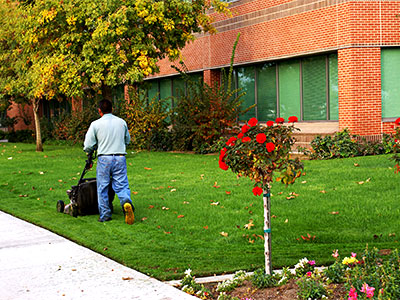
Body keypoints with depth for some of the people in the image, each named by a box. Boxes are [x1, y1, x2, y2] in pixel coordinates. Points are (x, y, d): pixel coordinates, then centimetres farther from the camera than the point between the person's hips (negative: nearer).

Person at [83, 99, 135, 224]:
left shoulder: (95, 124, -3)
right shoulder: (122, 122, 7)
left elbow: (88, 146, -2)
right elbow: (127, 140, 21)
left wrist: (90, 151, 20)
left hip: (104, 159, -2)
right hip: (120, 158, 2)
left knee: (102, 188, 8)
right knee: (122, 185, 2)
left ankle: (104, 215, 11)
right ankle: (126, 202, -26)